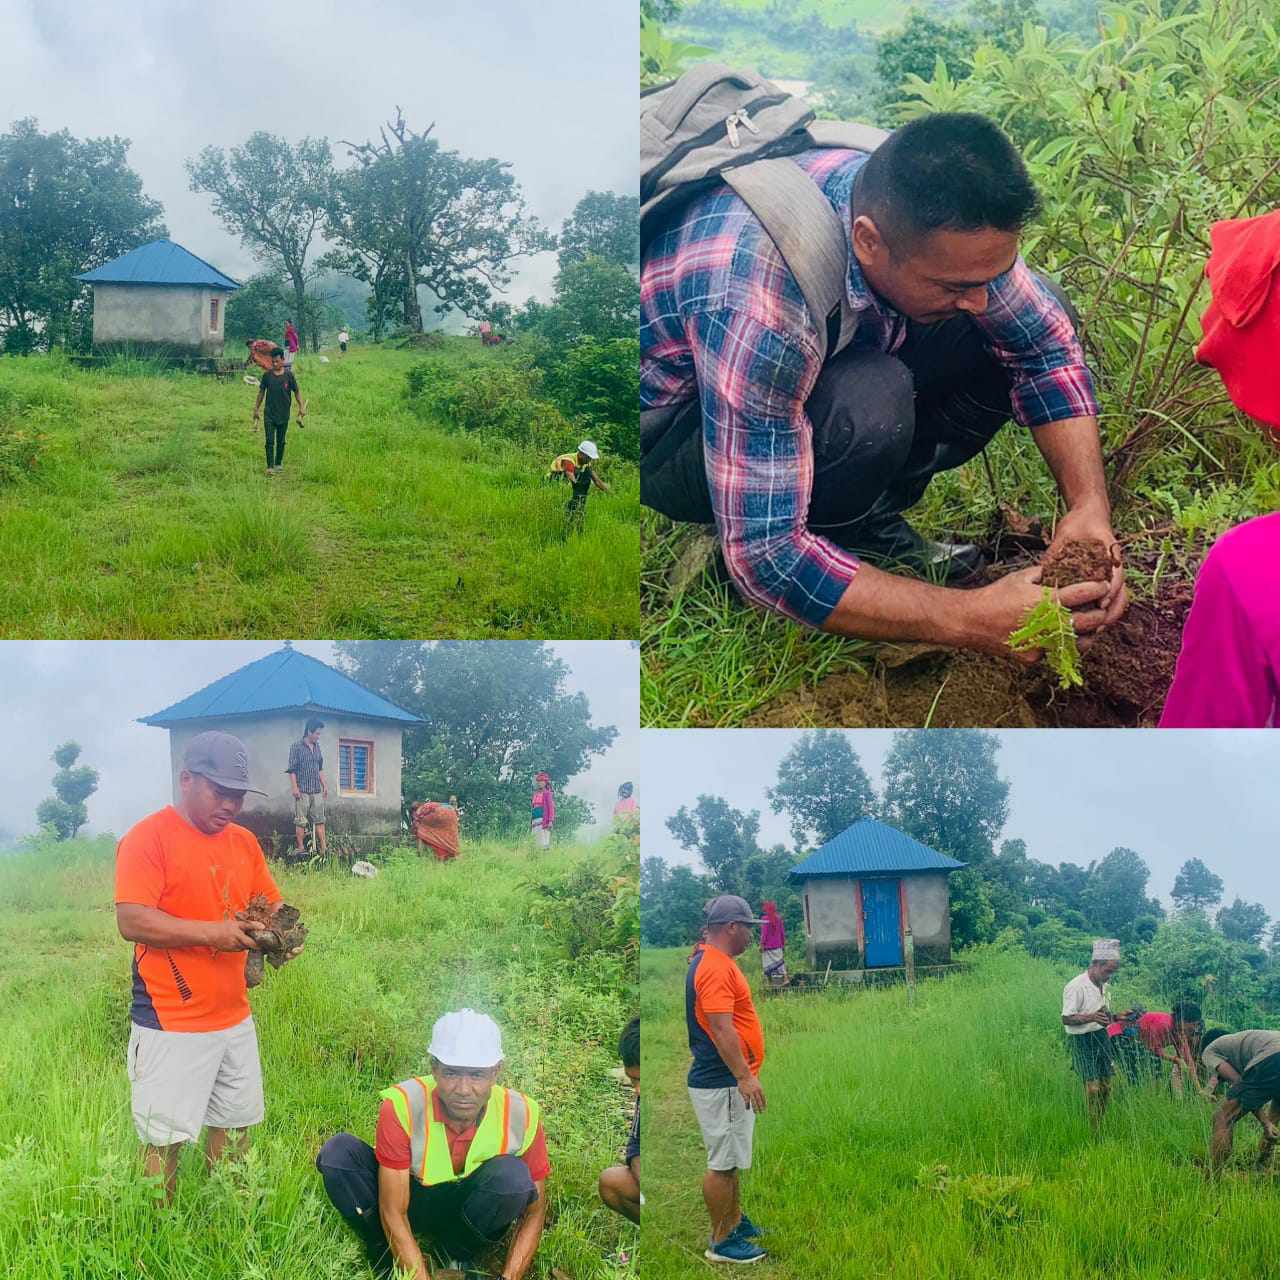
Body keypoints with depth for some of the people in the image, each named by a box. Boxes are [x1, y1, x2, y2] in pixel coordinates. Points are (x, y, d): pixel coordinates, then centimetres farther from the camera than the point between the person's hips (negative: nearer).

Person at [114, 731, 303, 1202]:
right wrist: (210, 933, -24)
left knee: (235, 1127, 13)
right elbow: (131, 921, -19)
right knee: (166, 1139, 0)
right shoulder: (148, 837, -11)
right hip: (171, 1025, -7)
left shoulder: (244, 841, 10)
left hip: (234, 1017, 7)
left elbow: (271, 903, 19)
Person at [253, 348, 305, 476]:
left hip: (283, 414, 0)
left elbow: (296, 391, 3)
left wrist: (301, 407, -3)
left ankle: (278, 464, 25)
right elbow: (261, 392, 8)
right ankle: (270, 467, -7)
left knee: (281, 441, 11)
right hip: (269, 414, 0)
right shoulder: (267, 375, -2)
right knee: (270, 441, -6)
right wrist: (257, 408, 11)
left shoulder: (289, 375, -4)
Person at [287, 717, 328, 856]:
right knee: (300, 821, -1)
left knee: (319, 819, 4)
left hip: (317, 790, 6)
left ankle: (323, 848, 5)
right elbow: (292, 769, -8)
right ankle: (301, 848, 3)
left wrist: (325, 785, 16)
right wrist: (295, 787, -14)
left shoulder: (317, 747, 13)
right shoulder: (296, 747, -5)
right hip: (302, 791, -6)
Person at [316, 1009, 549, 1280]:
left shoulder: (522, 1115, -23)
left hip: (471, 1214, 1)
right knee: (338, 1153, -27)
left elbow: (534, 1212, -11)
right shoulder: (402, 1105, -28)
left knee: (513, 1175, -33)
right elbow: (393, 1213, -25)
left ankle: (459, 1257, -5)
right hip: (412, 1202, -1)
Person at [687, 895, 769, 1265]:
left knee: (731, 1158, 21)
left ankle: (735, 1221, 34)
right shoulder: (715, 968, -21)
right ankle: (720, 1242, 6)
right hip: (721, 1083, -11)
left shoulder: (715, 961, 12)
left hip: (728, 1081, 11)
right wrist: (744, 1078, -26)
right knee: (723, 1162, -2)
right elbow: (721, 1029, -26)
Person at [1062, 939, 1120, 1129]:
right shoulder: (1076, 987, -15)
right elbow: (1066, 1019, -17)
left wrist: (1115, 1017, 7)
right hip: (1082, 1040, -8)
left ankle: (1100, 1126, 14)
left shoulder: (1103, 986, 12)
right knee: (1093, 1087, -14)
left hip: (1101, 1037, 8)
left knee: (1105, 1086, 4)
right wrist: (1092, 1017, -29)